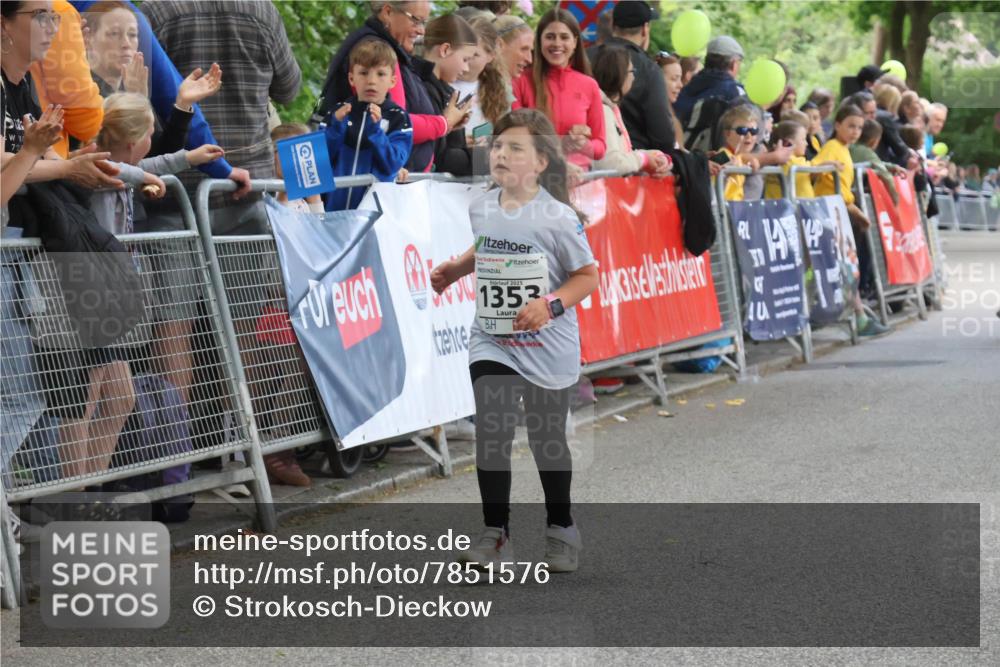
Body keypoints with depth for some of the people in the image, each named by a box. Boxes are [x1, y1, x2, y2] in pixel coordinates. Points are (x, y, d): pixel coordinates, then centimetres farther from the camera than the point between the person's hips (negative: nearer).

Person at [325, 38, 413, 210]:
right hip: (337, 201, 2)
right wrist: (336, 125, -12)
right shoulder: (340, 111, 6)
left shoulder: (397, 117, -2)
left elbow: (393, 165, -12)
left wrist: (375, 128, -21)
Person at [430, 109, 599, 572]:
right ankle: (494, 534, -2)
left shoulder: (558, 217, -17)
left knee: (547, 440, 11)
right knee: (491, 434, -10)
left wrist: (551, 304, -24)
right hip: (491, 341, 3)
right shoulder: (480, 208, 0)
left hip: (548, 348, -3)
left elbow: (588, 275, -11)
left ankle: (561, 530, 31)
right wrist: (455, 269, 9)